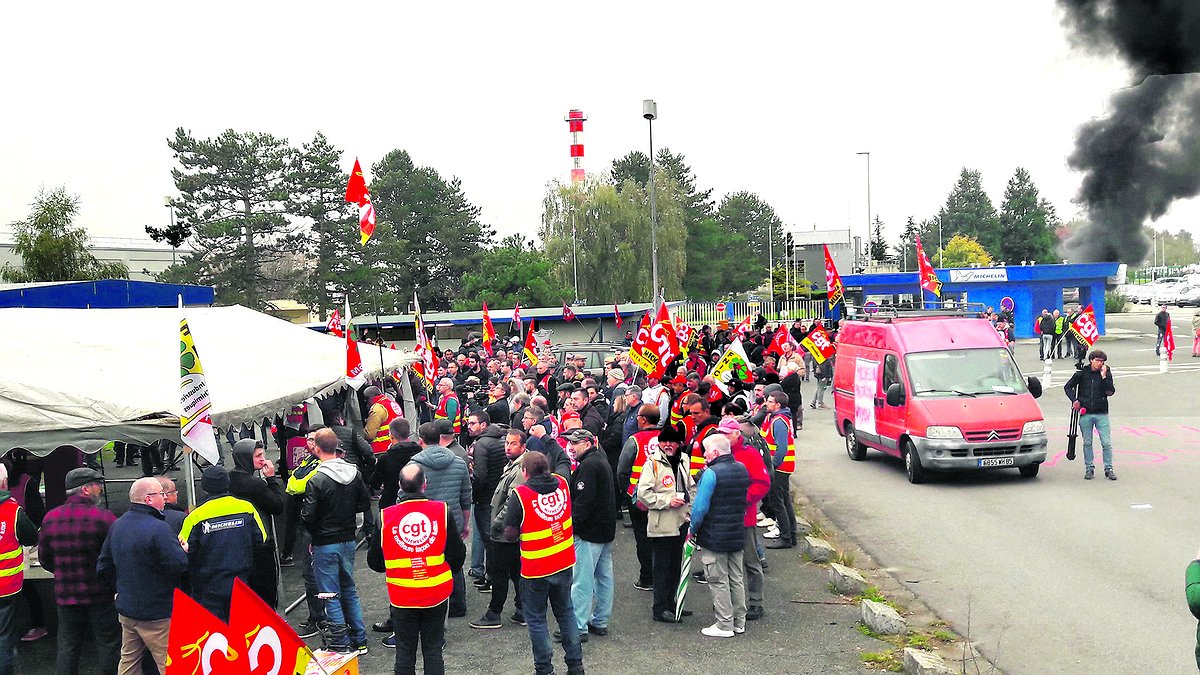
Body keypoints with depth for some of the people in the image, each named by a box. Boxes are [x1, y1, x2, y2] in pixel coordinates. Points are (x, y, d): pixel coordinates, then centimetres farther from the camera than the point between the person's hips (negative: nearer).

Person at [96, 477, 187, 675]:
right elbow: (179, 565, -24)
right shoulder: (158, 528, -21)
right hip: (156, 613, -8)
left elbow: (103, 568, 14)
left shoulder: (117, 526, 6)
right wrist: (183, 551, -4)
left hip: (126, 609, 8)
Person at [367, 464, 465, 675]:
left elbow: (374, 562, 1)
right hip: (436, 594, 0)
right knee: (433, 650, 12)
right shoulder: (443, 511, -10)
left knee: (405, 652, 12)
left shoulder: (385, 517, -9)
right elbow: (457, 555, -6)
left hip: (402, 598, 0)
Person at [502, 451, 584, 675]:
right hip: (564, 563, 5)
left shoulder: (520, 494, -19)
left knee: (536, 619, 11)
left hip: (535, 569, -5)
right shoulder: (561, 483, -4)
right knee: (566, 612, 21)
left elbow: (509, 534, -15)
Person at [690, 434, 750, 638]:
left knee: (719, 581, 3)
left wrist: (693, 529, -6)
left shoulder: (711, 473, -19)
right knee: (737, 578, 15)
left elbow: (700, 507, -19)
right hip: (737, 534, 7)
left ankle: (725, 625, 8)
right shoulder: (742, 469, 4)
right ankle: (739, 621, 23)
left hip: (714, 537, -7)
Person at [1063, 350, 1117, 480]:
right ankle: (1089, 468, 15)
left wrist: (1104, 377, -15)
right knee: (1087, 443, 7)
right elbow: (1067, 387, 10)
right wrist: (1074, 400, -2)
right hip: (1085, 413, 1)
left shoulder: (1106, 373, 2)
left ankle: (1108, 469, 7)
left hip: (1101, 413, 0)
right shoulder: (1082, 373, 2)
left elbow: (1110, 392, -8)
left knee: (1106, 443, -3)